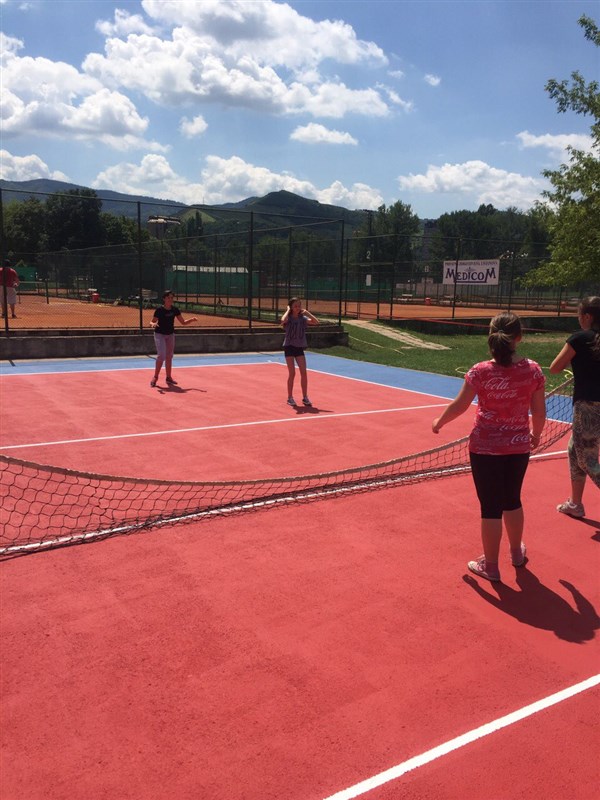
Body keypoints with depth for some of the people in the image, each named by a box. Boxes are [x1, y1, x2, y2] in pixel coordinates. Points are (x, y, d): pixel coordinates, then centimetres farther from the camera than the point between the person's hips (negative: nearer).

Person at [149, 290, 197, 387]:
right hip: (160, 334, -5)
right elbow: (152, 322, -12)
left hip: (170, 334, 5)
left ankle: (168, 377, 19)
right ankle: (155, 377, -5)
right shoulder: (159, 310, -16)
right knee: (161, 355, -17)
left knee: (169, 356, 9)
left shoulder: (175, 310, -4)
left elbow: (183, 322, 1)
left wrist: (191, 320, -16)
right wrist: (153, 324, -36)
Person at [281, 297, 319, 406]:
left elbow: (316, 322, -9)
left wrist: (307, 312, -9)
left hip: (300, 347, 4)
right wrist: (288, 310, -16)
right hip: (289, 347, -4)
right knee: (292, 373, -4)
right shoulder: (288, 318, -7)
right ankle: (290, 398, 9)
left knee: (304, 373, -1)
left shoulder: (303, 318, 3)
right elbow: (283, 320, -32)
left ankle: (305, 397, 9)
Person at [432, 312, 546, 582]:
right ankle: (517, 552, 44)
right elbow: (539, 412, -1)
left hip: (485, 448, -3)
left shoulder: (480, 372, -16)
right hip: (519, 447, 3)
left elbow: (459, 406, -5)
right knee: (512, 500, 24)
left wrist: (439, 422, 13)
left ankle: (490, 565, 22)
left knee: (491, 507, 8)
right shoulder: (533, 370, -9)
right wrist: (536, 435, 19)